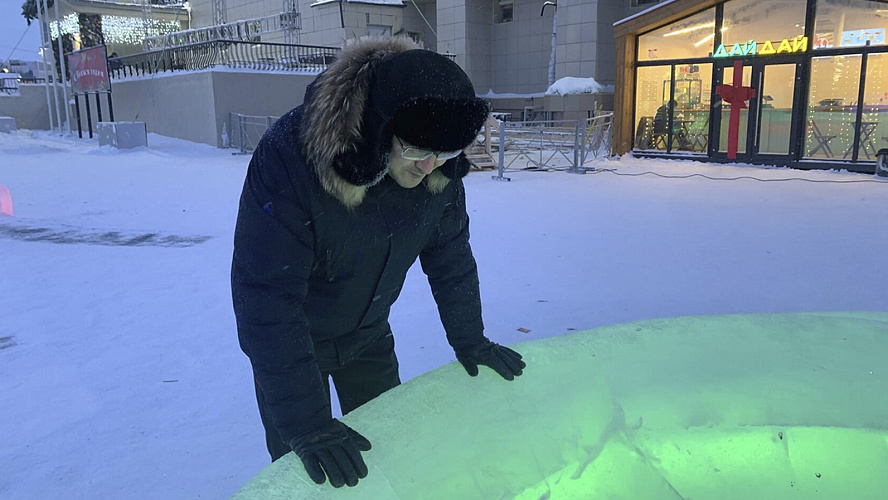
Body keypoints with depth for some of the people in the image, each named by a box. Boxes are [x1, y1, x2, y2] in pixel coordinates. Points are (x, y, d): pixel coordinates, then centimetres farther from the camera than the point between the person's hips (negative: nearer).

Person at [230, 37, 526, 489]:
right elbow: (266, 298, -35)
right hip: (290, 339, -4)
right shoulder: (289, 156, -36)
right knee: (298, 463, 7)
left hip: (368, 332, 4)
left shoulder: (441, 166, -20)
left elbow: (449, 253, -4)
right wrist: (306, 424, -35)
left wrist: (469, 339, 1)